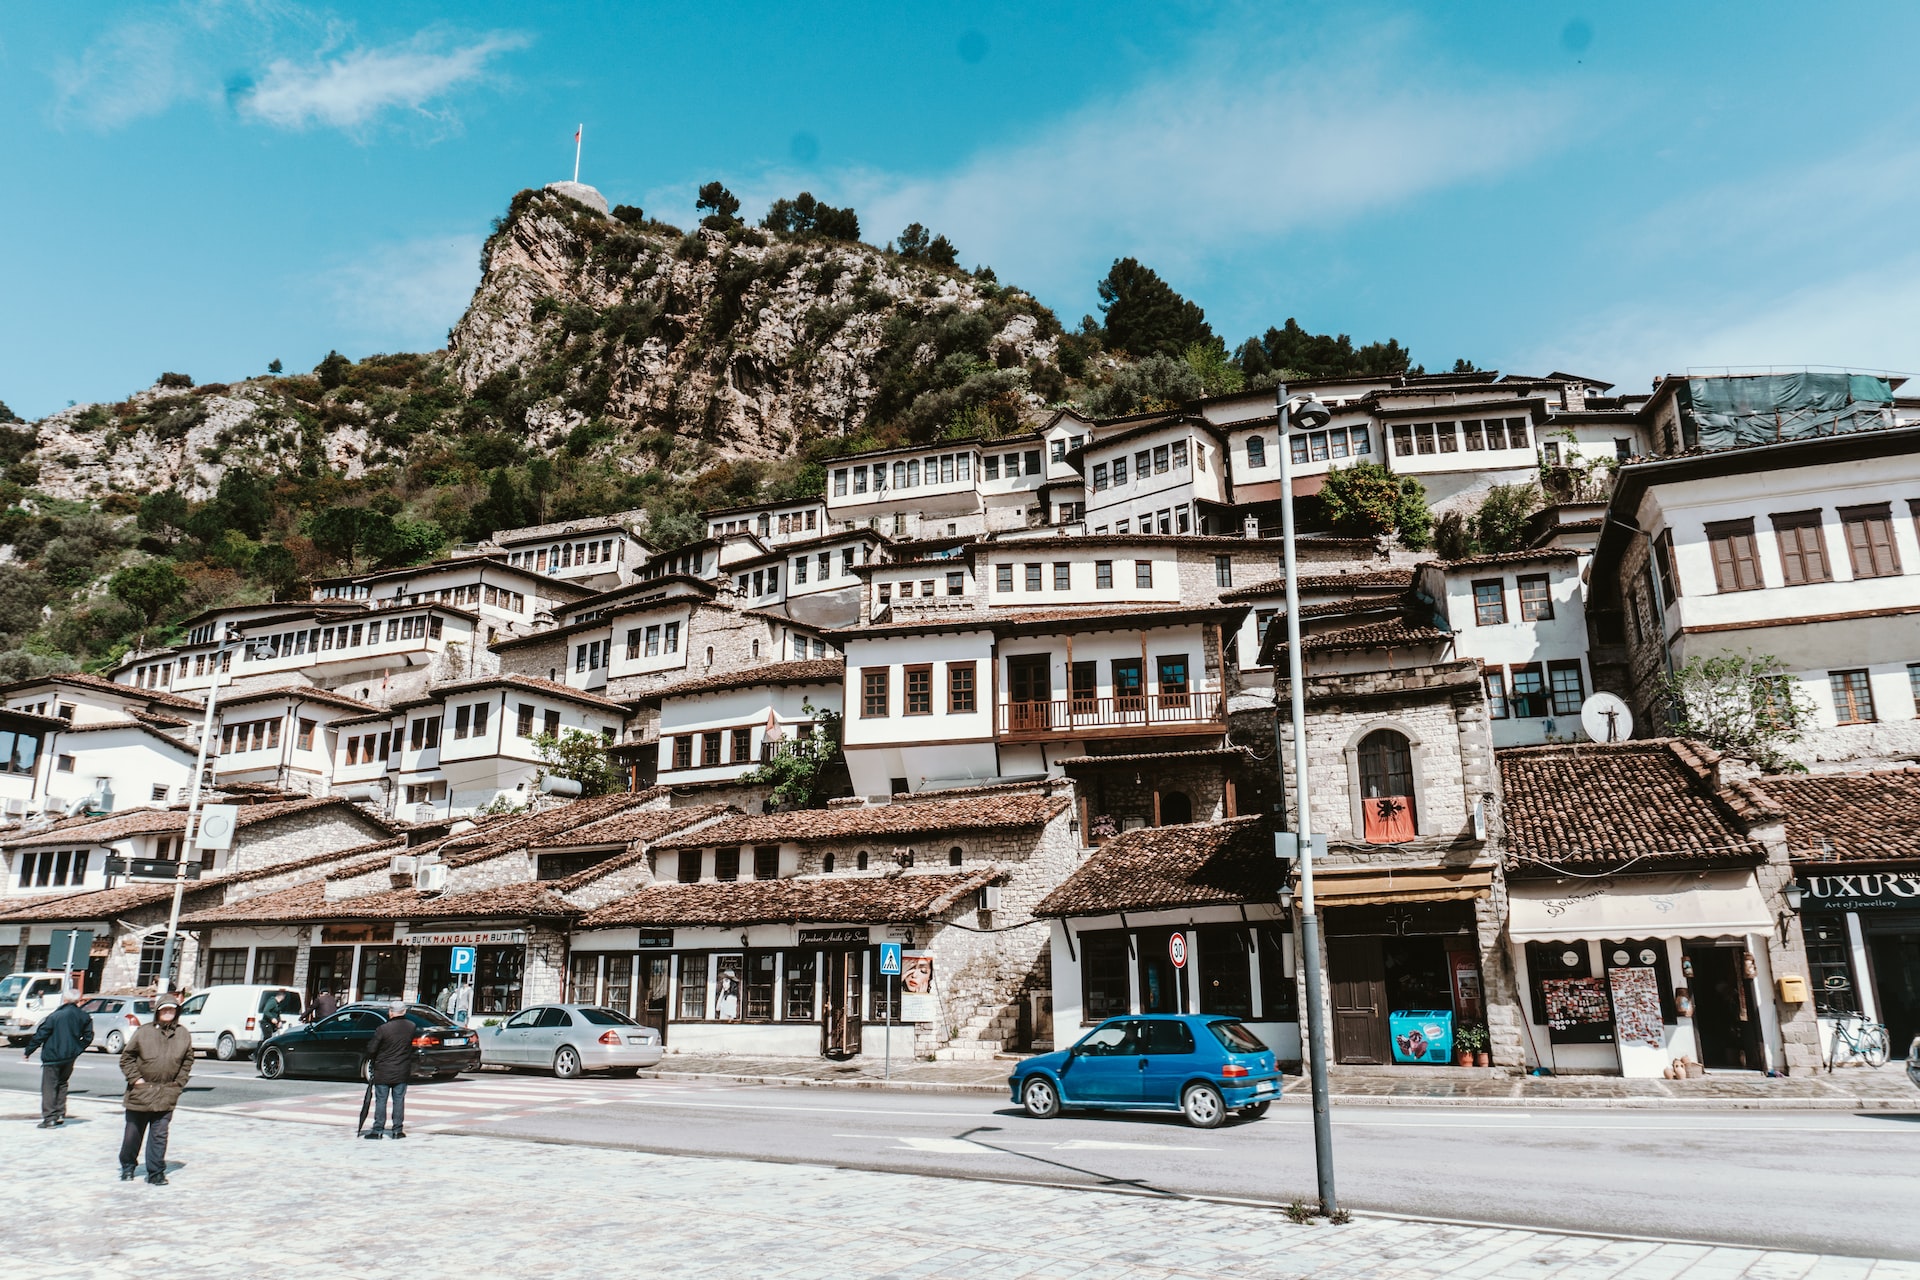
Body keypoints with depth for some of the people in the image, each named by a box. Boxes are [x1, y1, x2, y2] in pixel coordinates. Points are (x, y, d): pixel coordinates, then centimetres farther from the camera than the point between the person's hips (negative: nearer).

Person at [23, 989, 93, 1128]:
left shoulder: (54, 1017, -13)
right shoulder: (83, 1016, 1)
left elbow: (40, 1035, -10)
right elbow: (88, 1036, 6)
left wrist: (28, 1051, 2)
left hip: (52, 1056, -5)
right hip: (70, 1056, 5)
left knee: (49, 1087, 1)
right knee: (62, 1084, 20)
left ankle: (49, 1118, -3)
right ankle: (60, 1115, 18)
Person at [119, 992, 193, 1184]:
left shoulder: (183, 1035, 5)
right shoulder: (144, 1032, -3)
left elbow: (187, 1062, 12)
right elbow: (126, 1057, 2)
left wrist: (178, 1084, 3)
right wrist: (135, 1078, -6)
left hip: (166, 1096, 1)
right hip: (140, 1094, -1)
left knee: (159, 1135, 0)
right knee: (133, 1132, 11)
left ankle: (156, 1172, 8)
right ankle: (127, 1167, 32)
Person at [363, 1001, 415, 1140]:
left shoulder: (383, 1028, -15)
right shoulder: (411, 1027, -4)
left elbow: (371, 1050, -10)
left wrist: (371, 1061, 11)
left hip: (383, 1071, -3)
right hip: (402, 1071, 3)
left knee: (381, 1100, 6)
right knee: (399, 1100, 8)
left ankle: (377, 1129, 8)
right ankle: (398, 1130, 9)